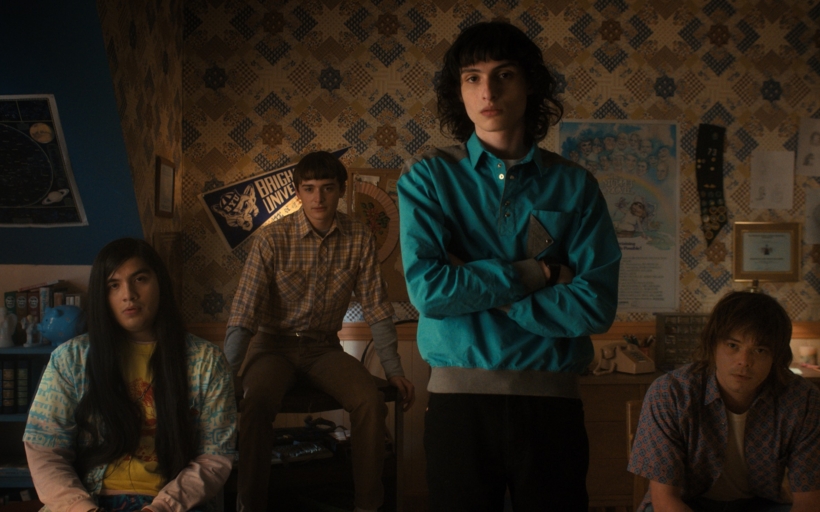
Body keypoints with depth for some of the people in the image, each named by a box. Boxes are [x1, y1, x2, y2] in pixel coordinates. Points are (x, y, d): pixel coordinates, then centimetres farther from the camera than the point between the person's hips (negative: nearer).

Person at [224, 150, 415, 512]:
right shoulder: (273, 238, -13)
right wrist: (229, 376, -25)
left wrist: (394, 369, -3)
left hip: (324, 347, 2)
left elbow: (376, 307, 1)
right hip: (274, 344, -2)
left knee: (371, 403, -24)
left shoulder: (359, 239, -5)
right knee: (256, 405, -32)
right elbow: (243, 313, -17)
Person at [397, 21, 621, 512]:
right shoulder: (429, 176, 1)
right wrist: (535, 273, -9)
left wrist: (475, 287, -10)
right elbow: (428, 289, -12)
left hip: (551, 398, 1)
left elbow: (597, 305, -8)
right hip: (460, 397, 0)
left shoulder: (574, 186, 2)